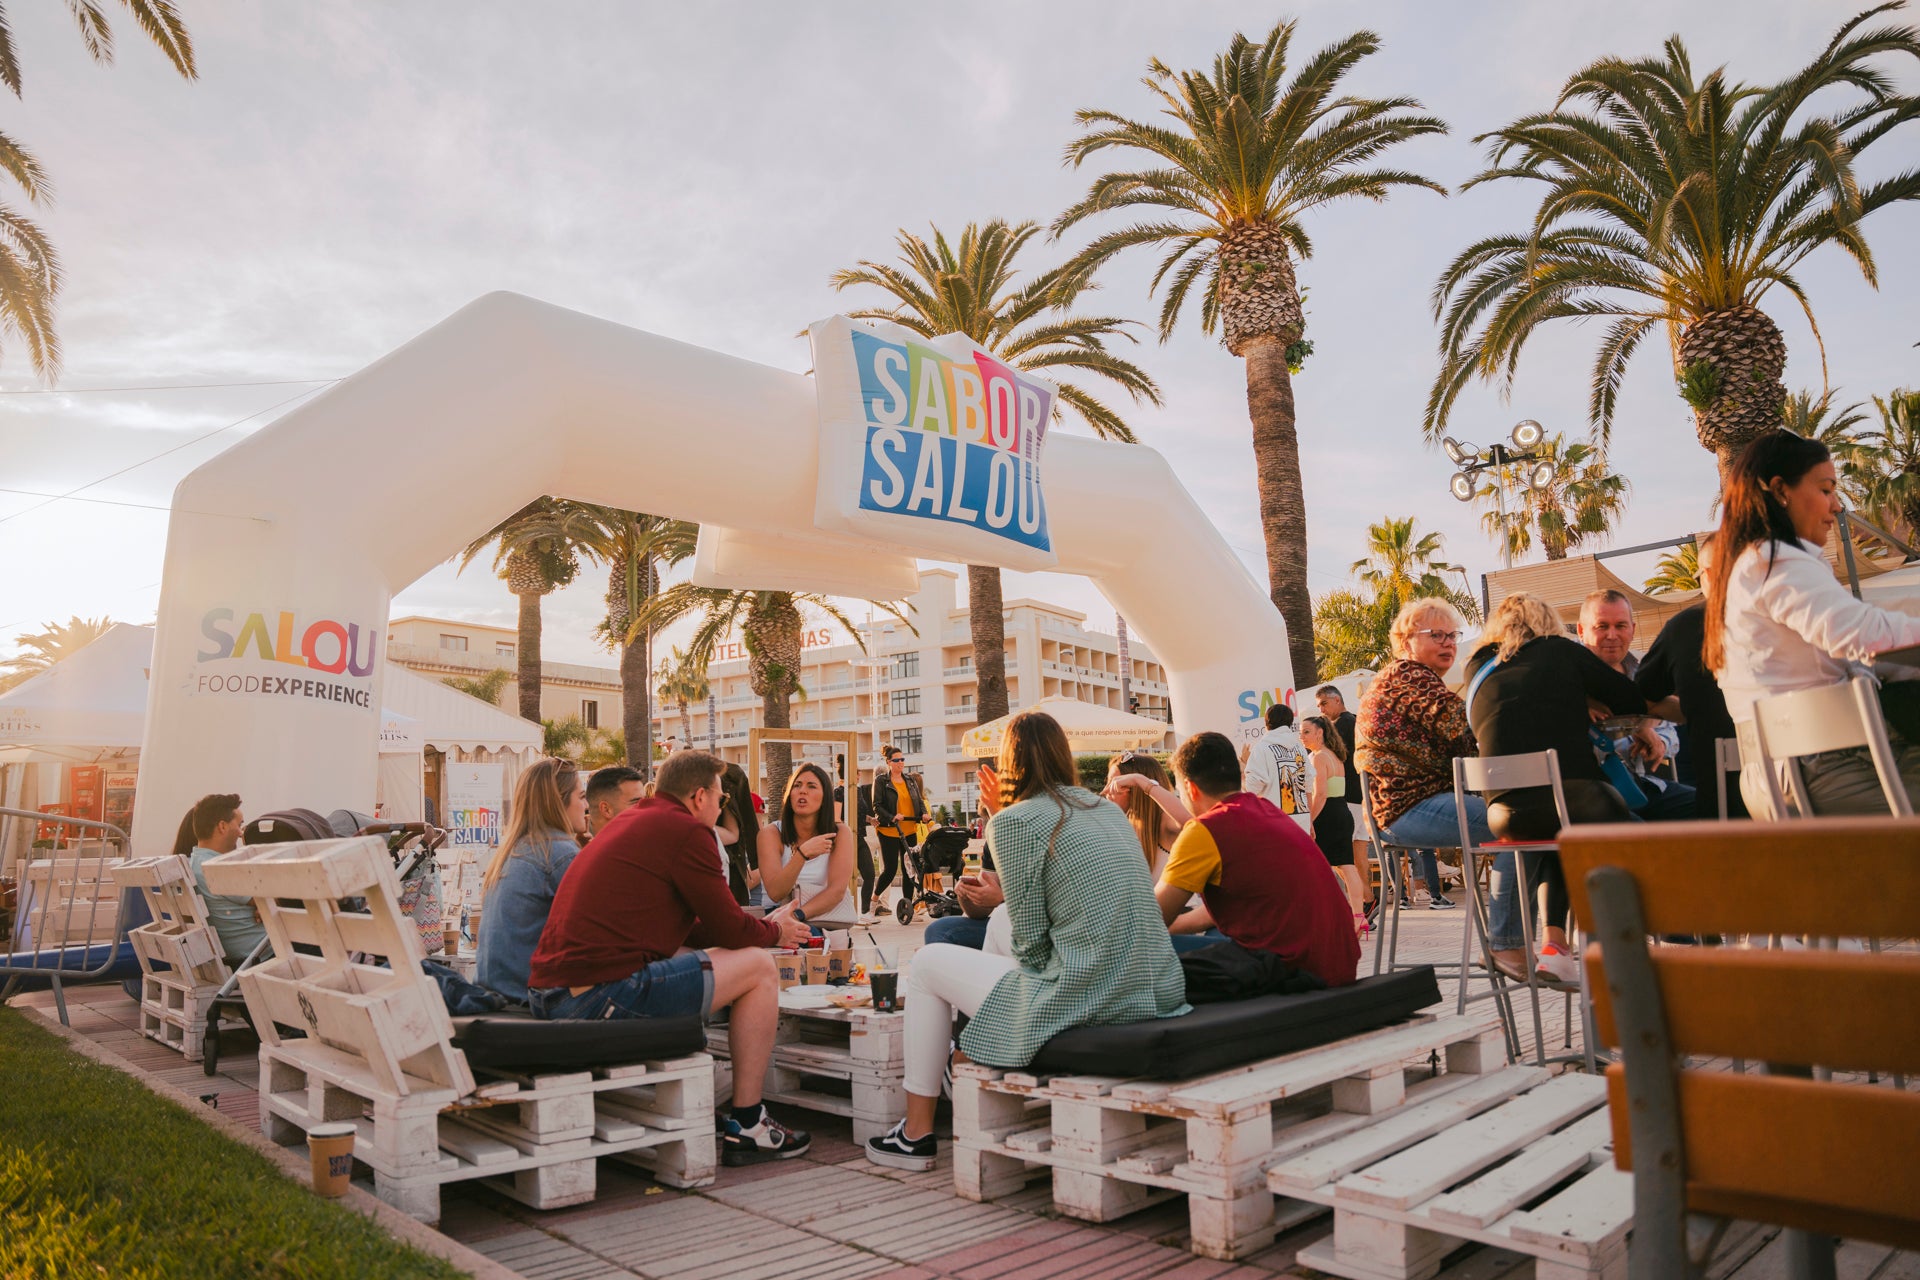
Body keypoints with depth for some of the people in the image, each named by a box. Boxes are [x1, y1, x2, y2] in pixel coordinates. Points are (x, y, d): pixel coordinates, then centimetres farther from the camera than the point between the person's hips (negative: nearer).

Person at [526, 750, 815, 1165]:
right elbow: (728, 928, -2)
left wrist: (764, 926, 30)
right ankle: (747, 1127, 8)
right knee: (758, 967, 1)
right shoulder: (686, 830, -6)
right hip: (602, 994, -10)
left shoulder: (632, 822, 23)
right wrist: (775, 932, 20)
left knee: (690, 959, 29)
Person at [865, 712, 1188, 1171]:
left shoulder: (1014, 821, -10)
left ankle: (916, 1133, 23)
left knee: (929, 962, 14)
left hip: (1081, 999, -8)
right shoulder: (1106, 808, 13)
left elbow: (1030, 940, -10)